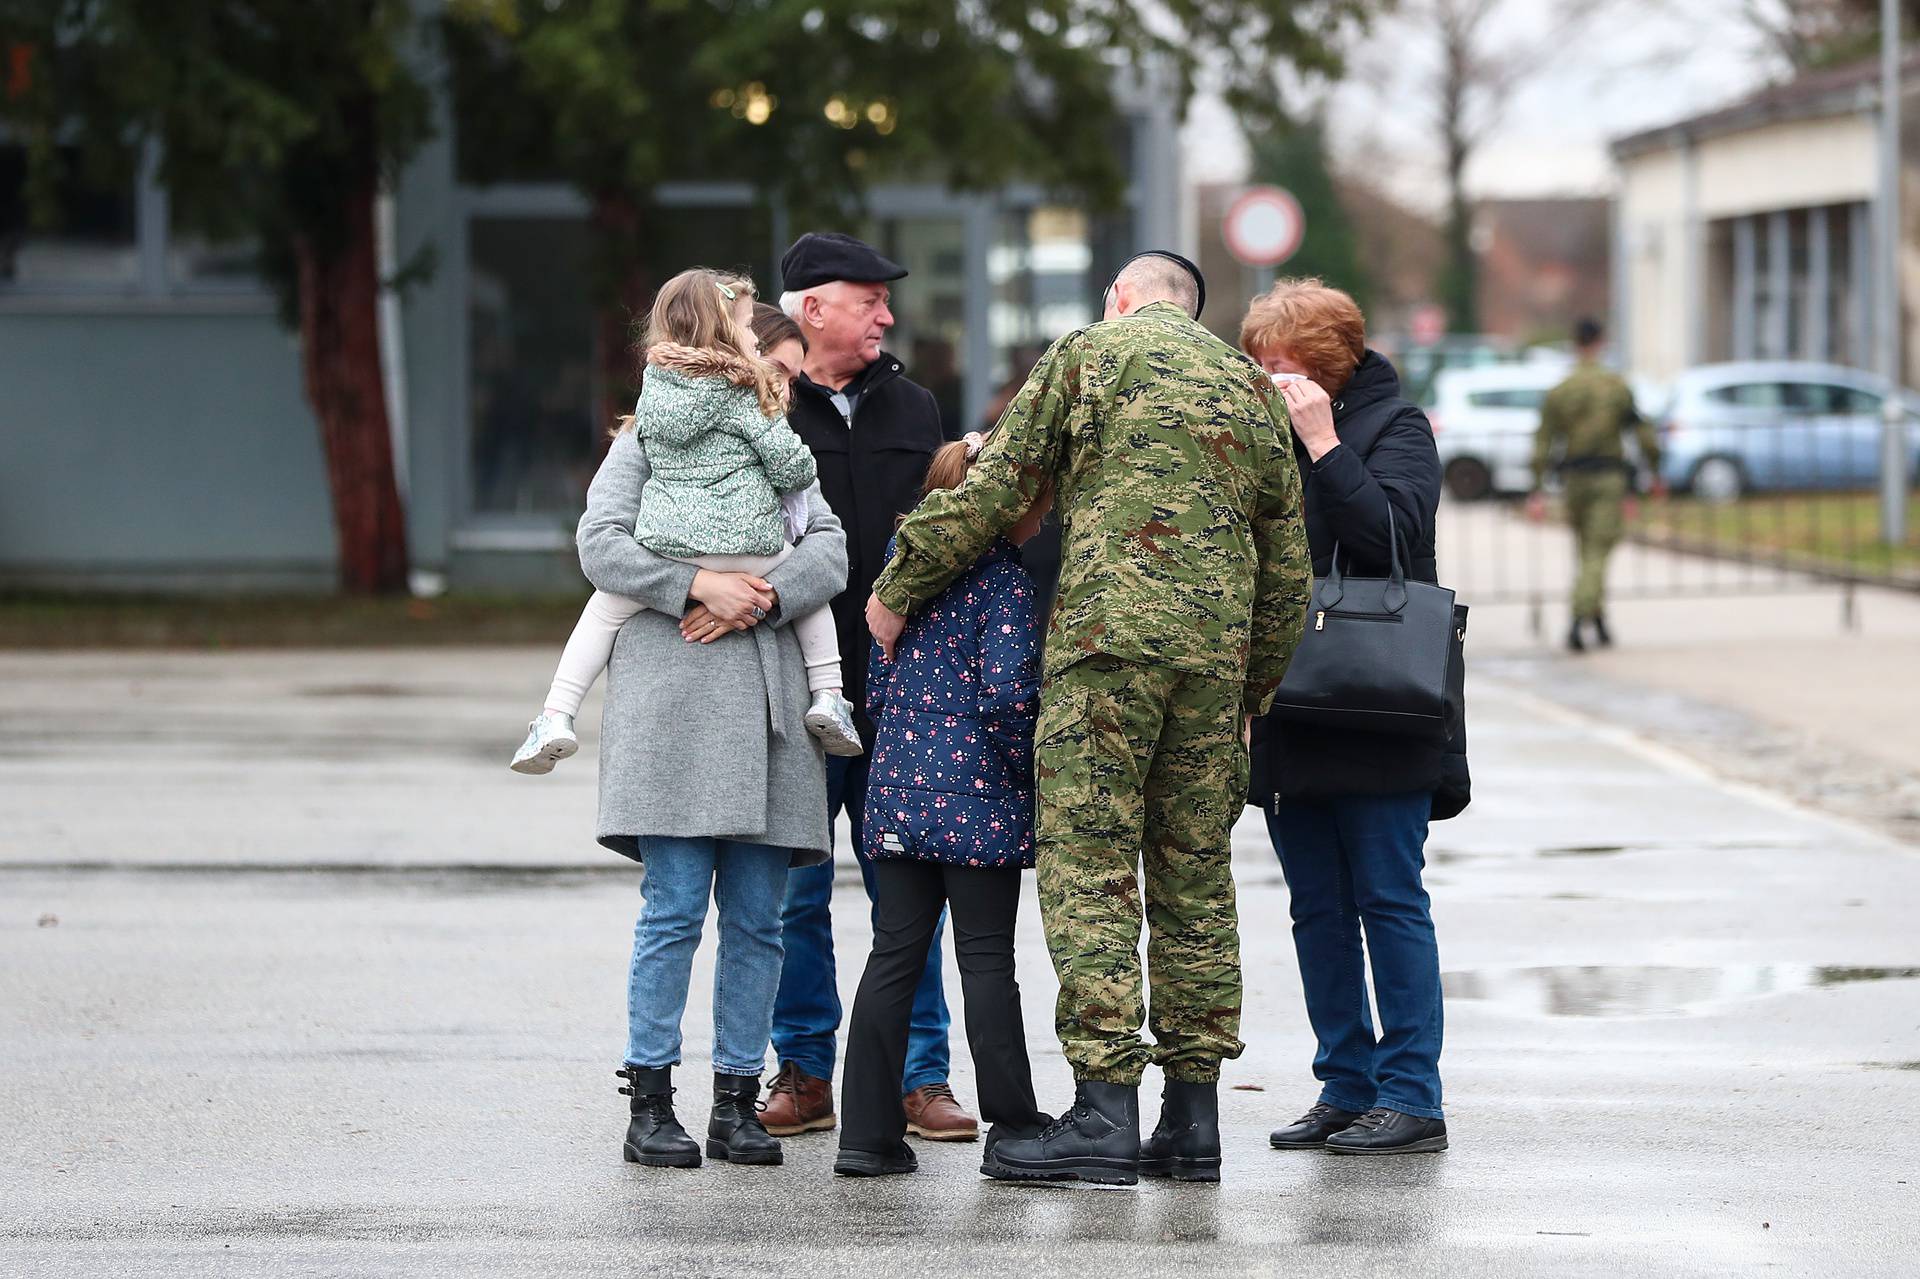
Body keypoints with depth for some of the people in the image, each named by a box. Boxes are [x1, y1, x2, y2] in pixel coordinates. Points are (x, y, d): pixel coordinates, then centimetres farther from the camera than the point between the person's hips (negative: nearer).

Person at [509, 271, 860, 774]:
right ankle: (827, 696, 17)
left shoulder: (654, 388, 9)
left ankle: (557, 715, 9)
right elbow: (791, 468, -4)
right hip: (750, 549, -2)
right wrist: (803, 468, 19)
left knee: (606, 607, 20)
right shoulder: (744, 393, -3)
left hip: (667, 545, 2)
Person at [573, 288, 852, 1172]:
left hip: (768, 702, 4)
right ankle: (649, 1104, -4)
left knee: (757, 917, 2)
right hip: (673, 701, -4)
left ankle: (737, 1101, 7)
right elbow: (600, 546, -4)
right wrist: (699, 587, -14)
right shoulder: (643, 448, 9)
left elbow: (833, 548, 6)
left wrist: (758, 600, -10)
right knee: (675, 908, -8)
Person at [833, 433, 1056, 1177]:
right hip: (981, 801, -6)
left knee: (894, 954, 7)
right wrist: (1030, 766, -6)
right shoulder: (1004, 583, -11)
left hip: (899, 786, 6)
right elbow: (1004, 694, -20)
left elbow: (879, 682, 13)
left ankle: (869, 1131, 5)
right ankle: (1014, 1127, 7)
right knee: (986, 960, 1)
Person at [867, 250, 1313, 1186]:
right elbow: (1286, 564, 20)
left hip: (1110, 635, -5)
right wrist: (1252, 694, 28)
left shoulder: (1090, 355, 6)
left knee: (1088, 868, -6)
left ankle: (1106, 1109, -15)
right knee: (1194, 875, 10)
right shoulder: (1253, 390, 21)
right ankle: (1192, 1118, 10)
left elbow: (994, 489, 0)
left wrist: (899, 587, 9)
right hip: (1217, 651, 5)